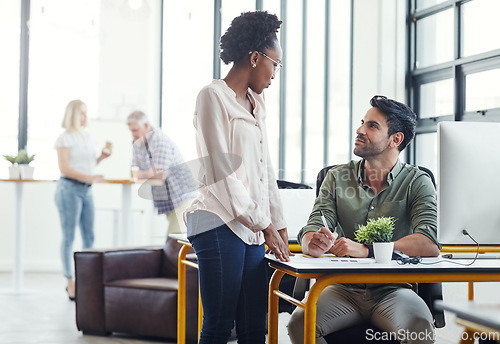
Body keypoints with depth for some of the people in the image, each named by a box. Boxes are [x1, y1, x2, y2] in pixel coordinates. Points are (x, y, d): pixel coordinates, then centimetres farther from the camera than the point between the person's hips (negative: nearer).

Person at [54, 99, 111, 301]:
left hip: (86, 190, 7)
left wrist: (102, 157, 5)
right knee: (69, 237, -4)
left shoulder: (88, 137, 16)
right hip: (69, 188, -7)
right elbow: (64, 168, -12)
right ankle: (70, 283, -1)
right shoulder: (65, 138, -5)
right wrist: (89, 177, -21)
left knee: (89, 237, 4)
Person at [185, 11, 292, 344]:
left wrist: (279, 226, 12)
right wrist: (264, 224, -10)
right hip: (221, 225, -8)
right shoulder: (214, 96, -4)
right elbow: (222, 171, -10)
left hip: (254, 228, 8)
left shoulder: (256, 103, 20)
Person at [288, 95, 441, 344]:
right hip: (344, 289, 2)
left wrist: (366, 250, -27)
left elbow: (430, 245, -16)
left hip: (392, 289, -2)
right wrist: (314, 242, -25)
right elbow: (309, 235, 2)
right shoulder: (337, 178, 10)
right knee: (299, 322, -27)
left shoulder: (417, 182, 0)